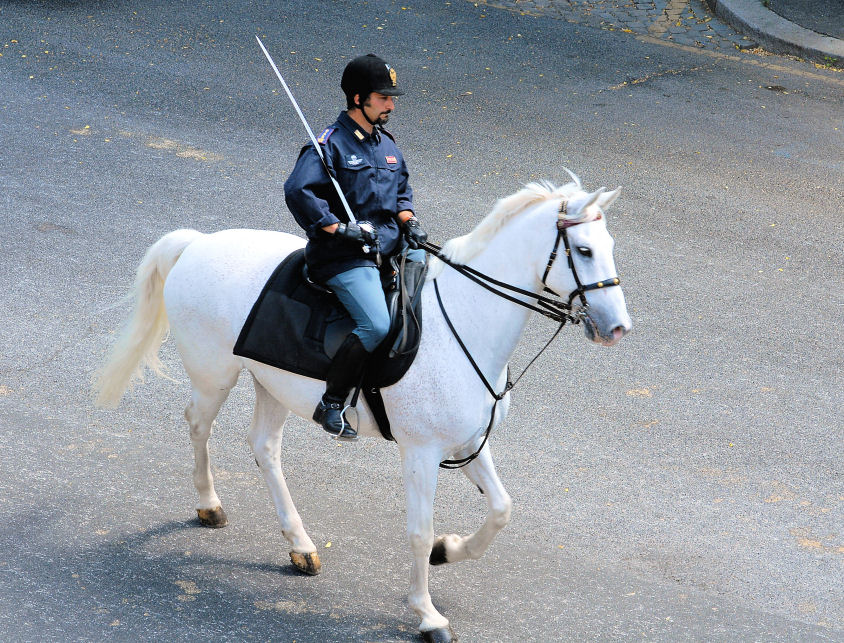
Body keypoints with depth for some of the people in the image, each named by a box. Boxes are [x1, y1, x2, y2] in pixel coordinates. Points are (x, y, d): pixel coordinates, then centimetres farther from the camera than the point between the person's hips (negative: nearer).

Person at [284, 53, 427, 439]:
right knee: (376, 325, -28)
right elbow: (298, 191, -18)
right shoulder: (331, 144, -6)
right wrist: (339, 228, -20)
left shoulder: (387, 145, 18)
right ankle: (331, 404, -14)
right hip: (344, 258, -8)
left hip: (392, 249, 8)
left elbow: (401, 191, 31)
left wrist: (408, 220, 9)